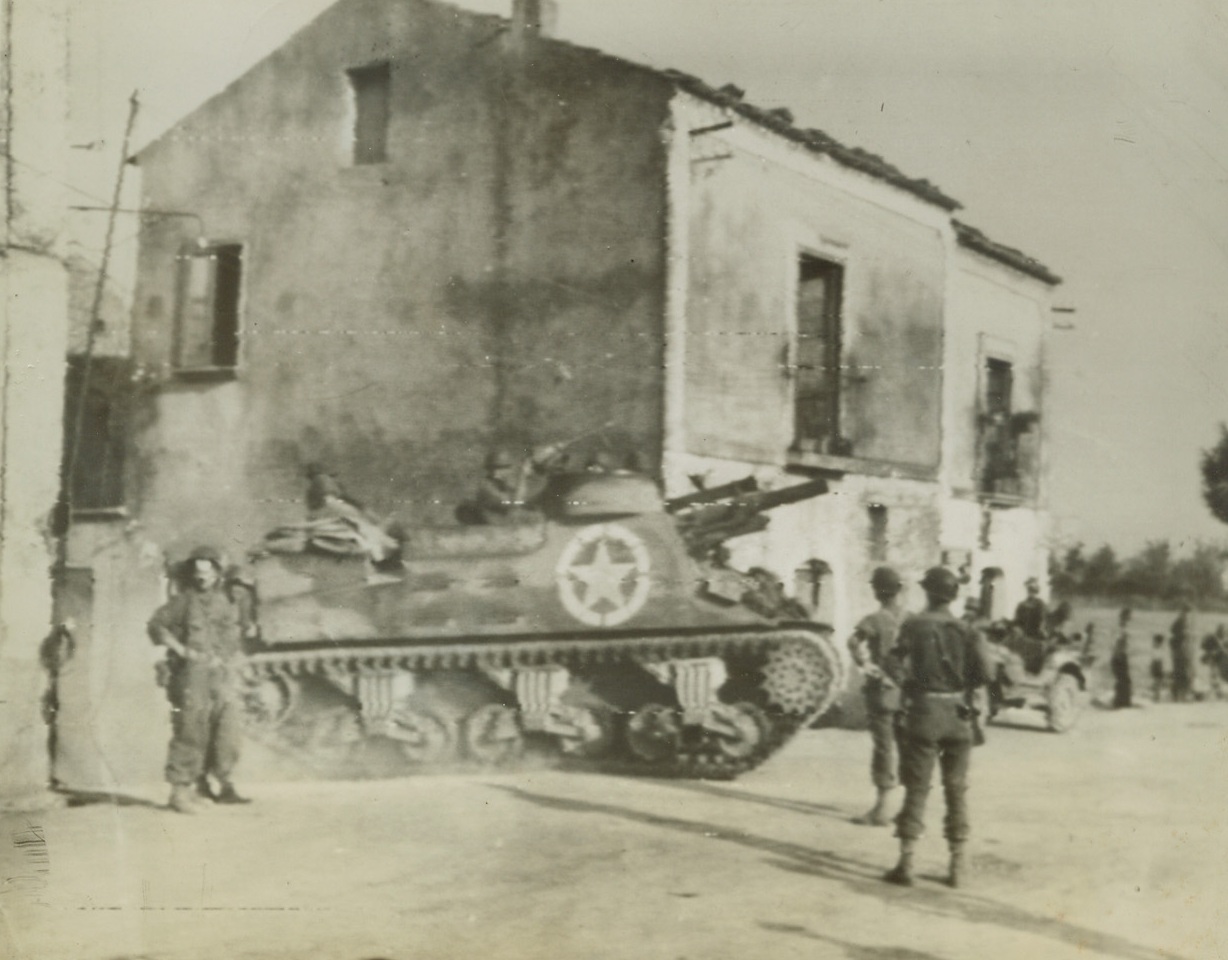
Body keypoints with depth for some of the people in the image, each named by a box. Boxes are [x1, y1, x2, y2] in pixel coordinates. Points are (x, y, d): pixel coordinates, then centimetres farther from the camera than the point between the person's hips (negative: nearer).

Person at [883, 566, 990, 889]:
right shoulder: (965, 631, 2)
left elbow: (893, 662, -13)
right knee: (956, 790, 10)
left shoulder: (915, 625, -4)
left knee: (916, 789, 3)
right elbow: (983, 674, -5)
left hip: (924, 711, -2)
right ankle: (957, 865, 13)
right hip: (958, 715, 2)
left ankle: (906, 862, 1)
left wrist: (907, 685, 4)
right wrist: (964, 686, 13)